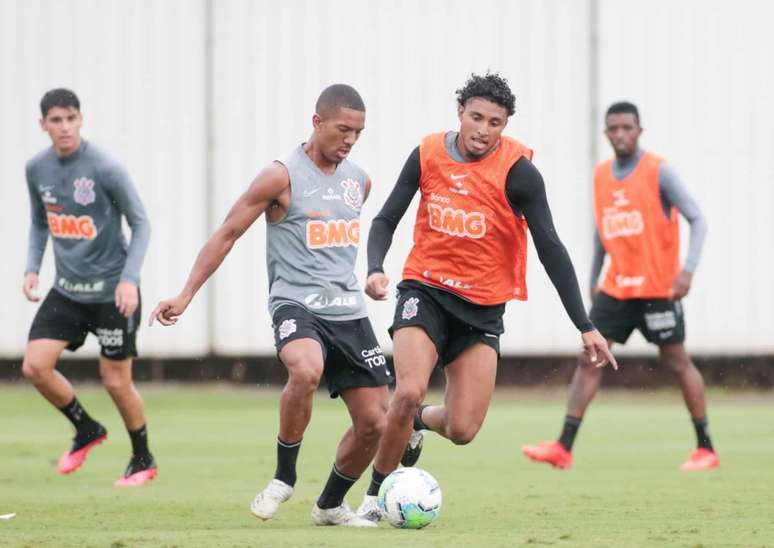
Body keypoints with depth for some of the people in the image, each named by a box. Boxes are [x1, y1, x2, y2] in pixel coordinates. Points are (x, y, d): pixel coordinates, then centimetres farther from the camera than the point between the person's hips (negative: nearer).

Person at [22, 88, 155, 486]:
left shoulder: (105, 168, -16)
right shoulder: (37, 169, 0)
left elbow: (140, 223, -9)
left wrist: (130, 278, -18)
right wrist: (32, 267, 2)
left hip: (112, 289, -5)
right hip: (67, 289, 5)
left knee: (116, 380, 1)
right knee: (35, 366, -8)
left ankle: (143, 460, 24)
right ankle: (86, 430, 17)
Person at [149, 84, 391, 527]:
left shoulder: (359, 180, 11)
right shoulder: (283, 176, -7)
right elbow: (227, 234, -4)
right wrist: (186, 295, -7)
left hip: (350, 312, 6)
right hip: (296, 305, -6)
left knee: (374, 422, 1)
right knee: (306, 371, -38)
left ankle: (331, 505, 25)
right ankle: (284, 477, -18)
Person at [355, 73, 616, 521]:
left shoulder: (518, 171, -13)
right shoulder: (428, 155, -5)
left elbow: (551, 249, -10)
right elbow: (386, 220, 5)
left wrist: (585, 327, -14)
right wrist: (376, 269, -16)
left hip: (483, 309, 0)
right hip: (425, 292, 0)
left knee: (462, 430, -6)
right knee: (409, 392, -24)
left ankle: (416, 423, 31)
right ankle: (377, 493, -4)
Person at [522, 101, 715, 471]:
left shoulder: (659, 172, -8)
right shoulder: (601, 176, 9)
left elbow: (697, 221, -10)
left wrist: (688, 269, -22)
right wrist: (593, 279, 18)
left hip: (656, 288, -5)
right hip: (616, 288, 5)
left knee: (676, 361, -1)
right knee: (588, 360, -4)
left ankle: (705, 449, 9)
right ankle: (564, 448, -6)